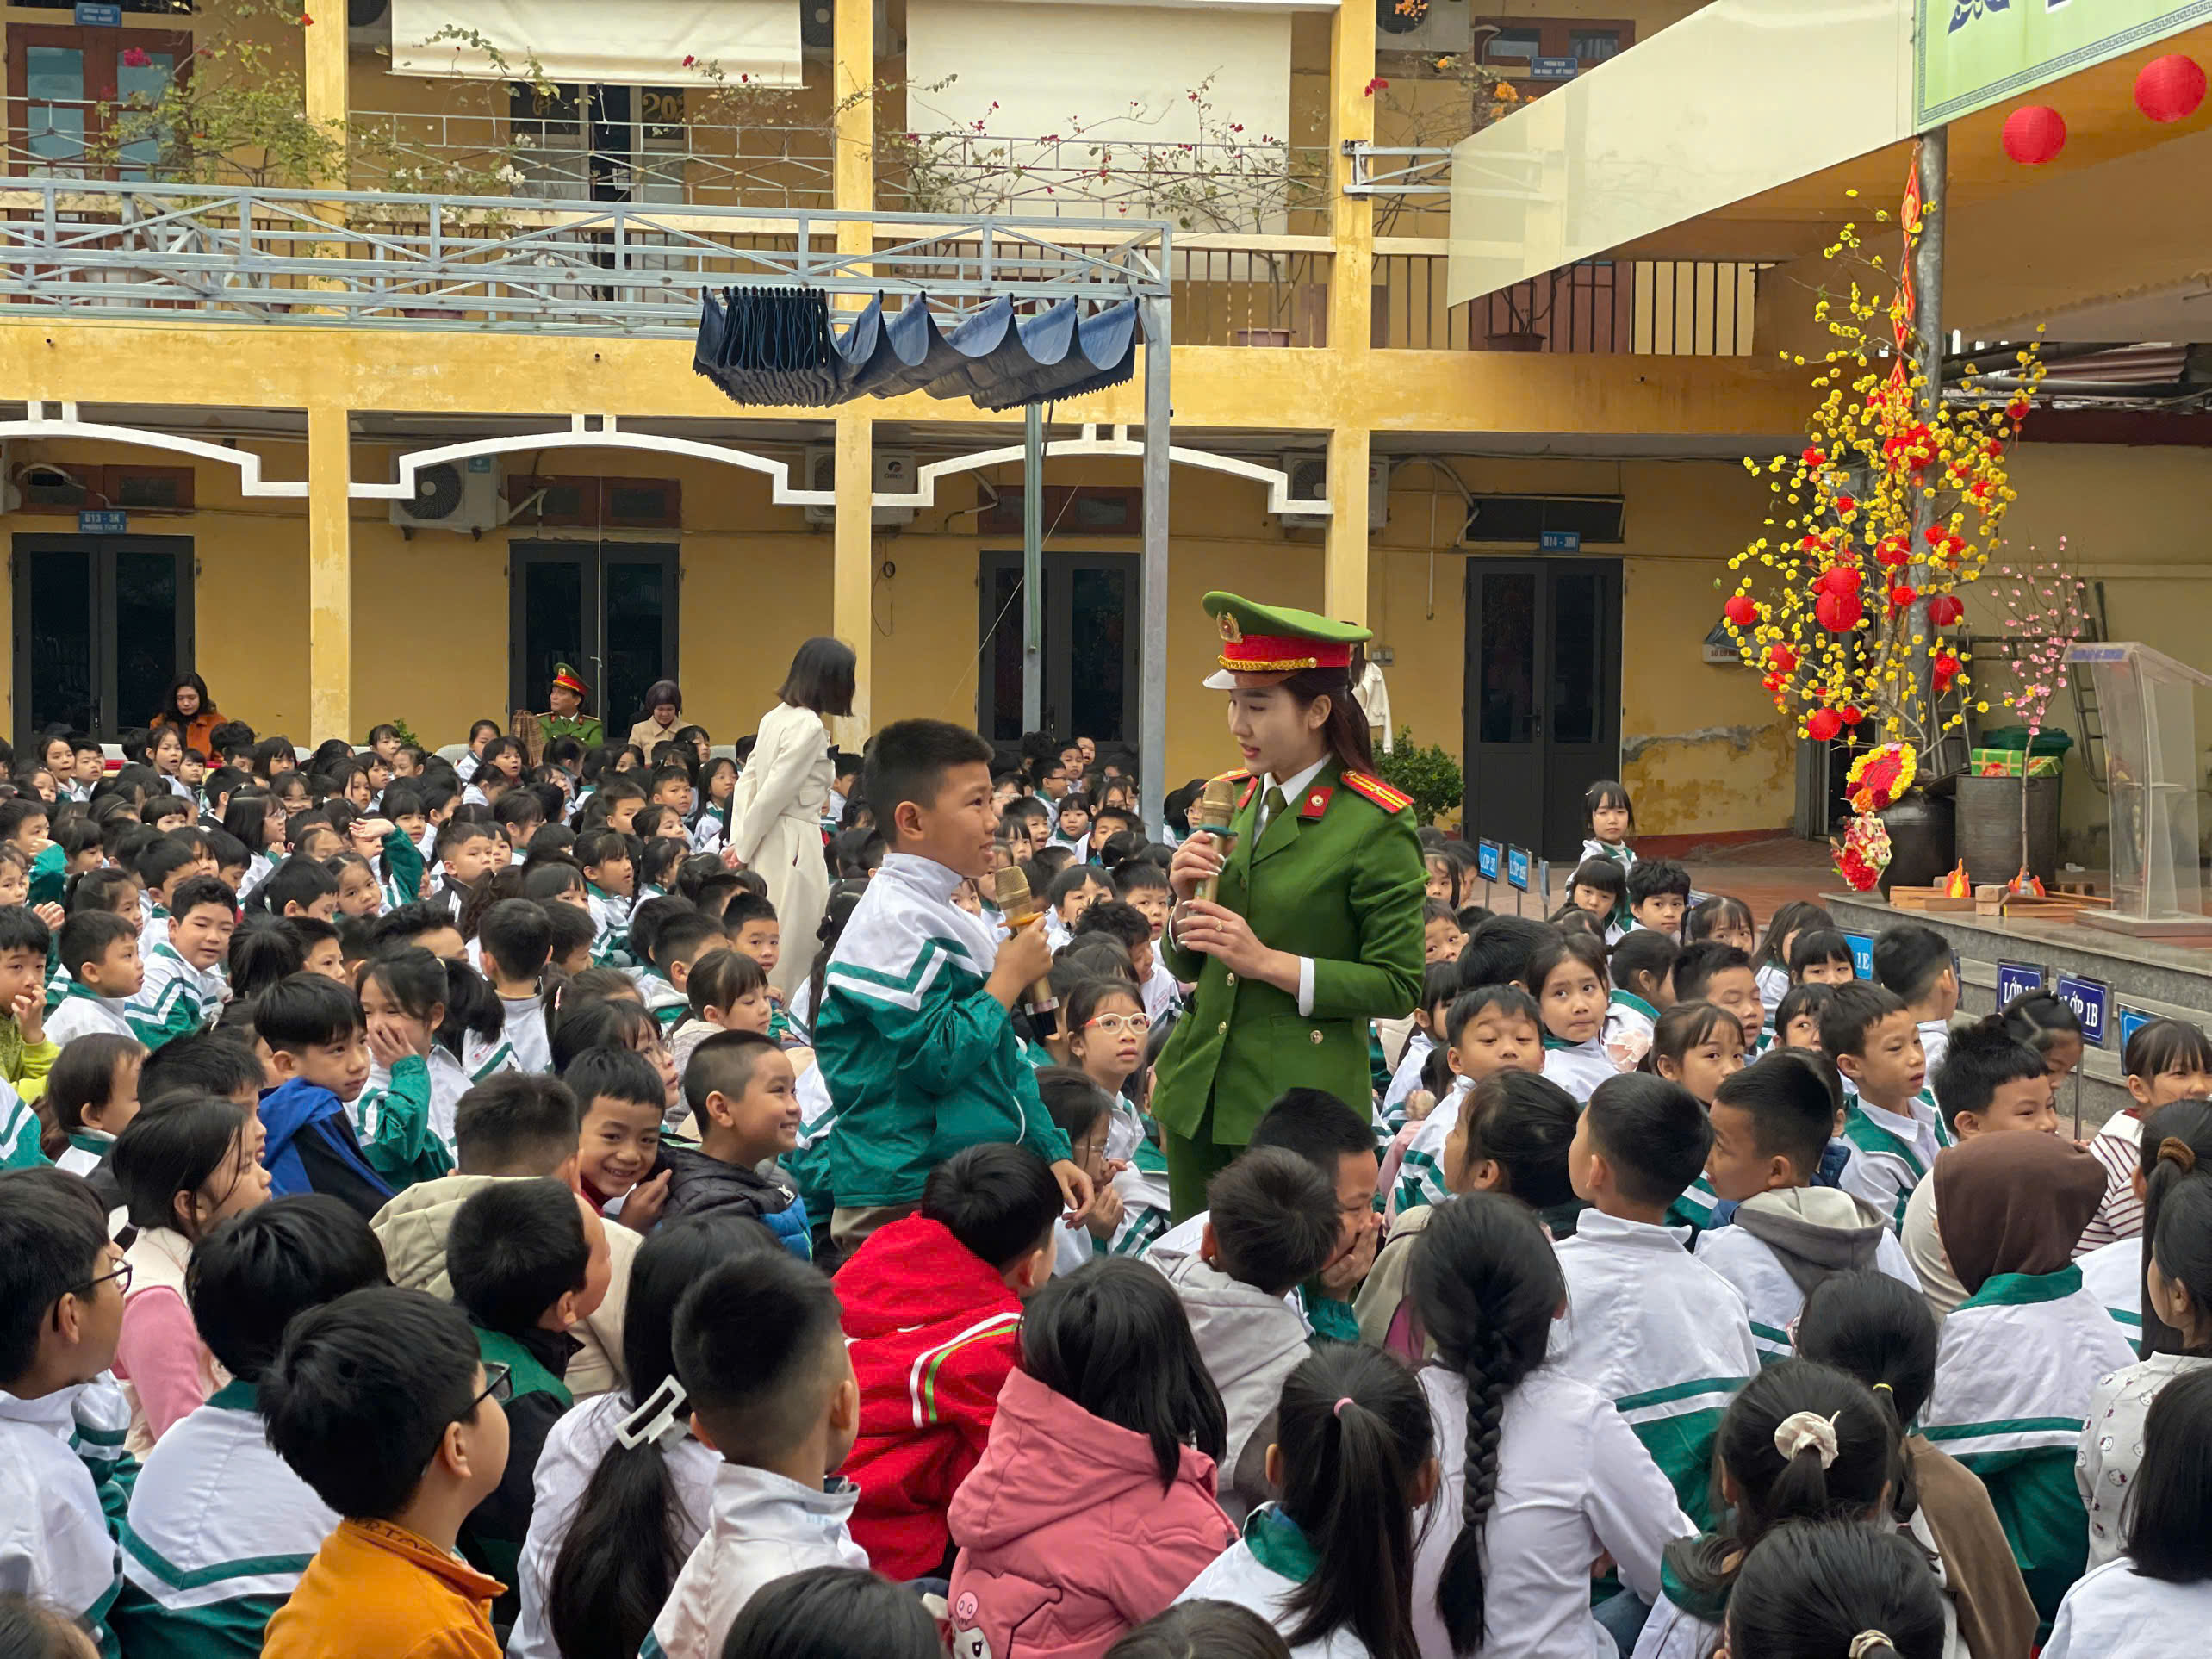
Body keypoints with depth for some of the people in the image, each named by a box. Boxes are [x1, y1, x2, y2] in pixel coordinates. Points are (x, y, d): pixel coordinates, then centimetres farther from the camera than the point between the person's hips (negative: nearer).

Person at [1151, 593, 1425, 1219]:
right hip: (1198, 1091, 6)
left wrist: (1269, 962, -16)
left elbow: (1398, 987, -10)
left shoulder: (1378, 825, -9)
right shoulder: (1232, 798, 10)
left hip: (1297, 1106, -6)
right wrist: (1188, 905, -5)